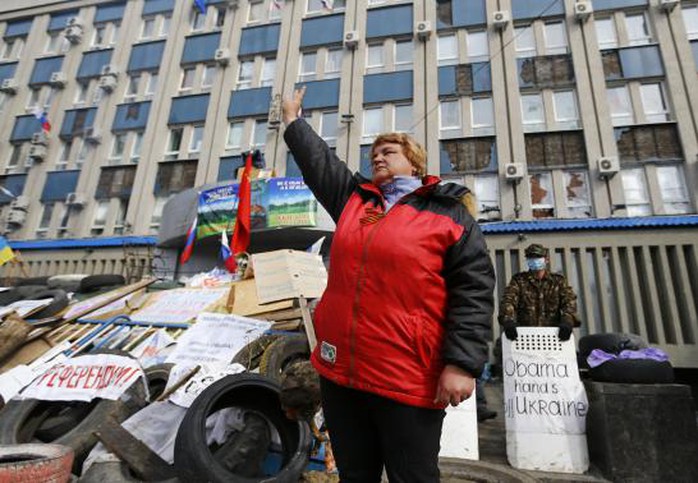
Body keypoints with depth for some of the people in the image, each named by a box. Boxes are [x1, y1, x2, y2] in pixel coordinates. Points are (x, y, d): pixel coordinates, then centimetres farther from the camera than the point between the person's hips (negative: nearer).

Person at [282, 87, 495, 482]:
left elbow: (474, 290, -7)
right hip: (339, 370, 5)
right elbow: (318, 159, 25)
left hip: (407, 380, -5)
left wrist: (462, 363, -15)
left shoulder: (448, 212, 0)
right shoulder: (353, 198, 14)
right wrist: (293, 119, 34)